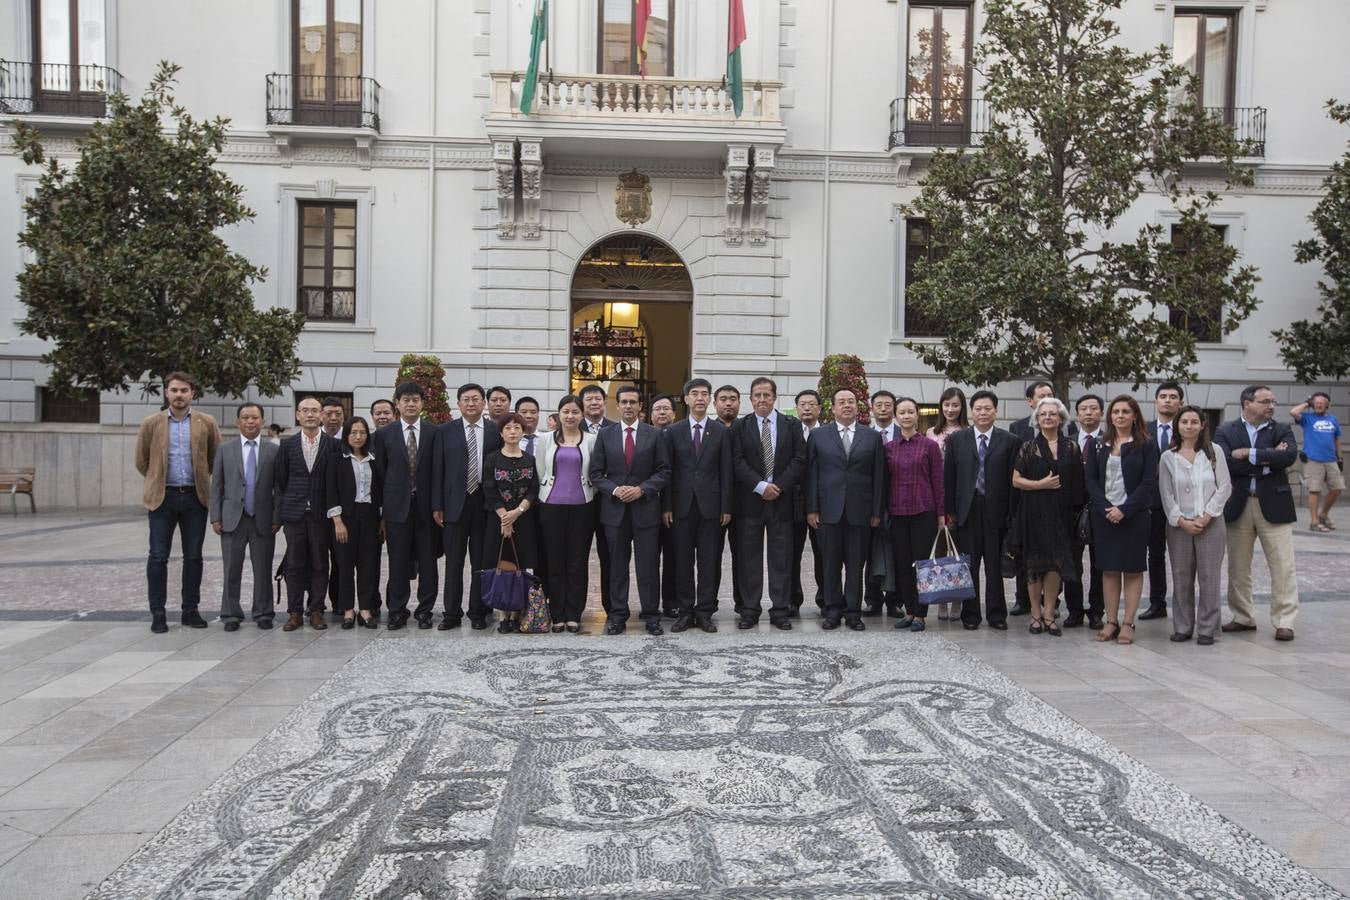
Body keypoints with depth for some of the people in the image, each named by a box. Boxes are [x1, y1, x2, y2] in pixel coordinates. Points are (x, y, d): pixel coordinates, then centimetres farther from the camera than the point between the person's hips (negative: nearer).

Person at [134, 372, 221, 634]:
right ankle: (157, 613, 7)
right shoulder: (151, 423, 2)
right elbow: (142, 461, 13)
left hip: (195, 497, 1)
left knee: (193, 556, 5)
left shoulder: (207, 423, 2)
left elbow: (215, 458, 14)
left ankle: (190, 610, 14)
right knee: (158, 556, 0)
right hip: (163, 497, 0)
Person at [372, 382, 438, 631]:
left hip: (426, 506, 0)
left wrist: (437, 505, -3)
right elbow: (380, 473, 5)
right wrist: (381, 509, 0)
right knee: (398, 562, 5)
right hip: (397, 507, 0)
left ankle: (425, 609, 17)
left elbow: (438, 471, 3)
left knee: (427, 561, 5)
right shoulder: (384, 434, 5)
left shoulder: (434, 433, 3)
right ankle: (397, 611, 14)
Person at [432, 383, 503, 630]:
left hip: (485, 504, 0)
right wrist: (437, 506, -2)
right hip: (455, 503, 0)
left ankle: (478, 613, 15)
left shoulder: (496, 430, 3)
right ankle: (451, 613, 13)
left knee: (481, 562, 6)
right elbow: (438, 470, 4)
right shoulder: (445, 431, 4)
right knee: (453, 562, 5)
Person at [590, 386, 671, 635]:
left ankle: (651, 616, 12)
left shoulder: (656, 435, 3)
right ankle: (617, 616, 15)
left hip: (645, 509, -1)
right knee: (617, 566, 8)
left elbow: (664, 472, 1)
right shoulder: (605, 434, 6)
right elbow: (596, 474, 4)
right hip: (614, 509, 1)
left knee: (647, 566, 2)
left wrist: (641, 489, -12)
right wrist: (615, 490, -12)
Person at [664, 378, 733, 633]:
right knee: (682, 562, 5)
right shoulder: (673, 431, 6)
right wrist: (666, 507, -2)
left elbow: (726, 472, 2)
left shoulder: (722, 432, 5)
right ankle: (686, 612, 13)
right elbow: (668, 471, 3)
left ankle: (705, 612, 11)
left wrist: (726, 507, -3)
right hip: (682, 505, 1)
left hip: (710, 505, 0)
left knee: (709, 562, 3)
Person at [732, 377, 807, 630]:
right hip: (749, 501, 0)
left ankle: (780, 611, 11)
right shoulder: (740, 427, 5)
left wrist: (779, 486, -11)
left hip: (782, 499, 1)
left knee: (782, 558, 4)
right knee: (749, 558, 4)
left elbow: (800, 459, -1)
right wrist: (760, 486, -14)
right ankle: (749, 611, 11)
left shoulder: (791, 426, 7)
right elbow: (737, 461, -4)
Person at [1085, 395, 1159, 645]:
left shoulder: (1147, 445, -1)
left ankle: (1128, 624, 6)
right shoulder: (1099, 445, 8)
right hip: (1104, 515, 3)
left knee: (1133, 569, 2)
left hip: (1135, 515, -3)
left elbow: (1149, 482, -7)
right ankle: (1111, 621, 12)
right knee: (1109, 569, 6)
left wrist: (1124, 510, -15)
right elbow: (1091, 479, 4)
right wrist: (1105, 507, -10)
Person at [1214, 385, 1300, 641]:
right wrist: (1267, 460, -14)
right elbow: (1225, 463, -14)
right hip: (1238, 507, 1)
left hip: (1274, 506, 0)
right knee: (1238, 568, 10)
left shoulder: (1282, 430, 5)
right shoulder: (1226, 432, 3)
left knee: (1283, 567, -2)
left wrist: (1249, 454, -16)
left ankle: (1284, 622, 5)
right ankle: (1243, 618, 23)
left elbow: (1290, 455, -16)